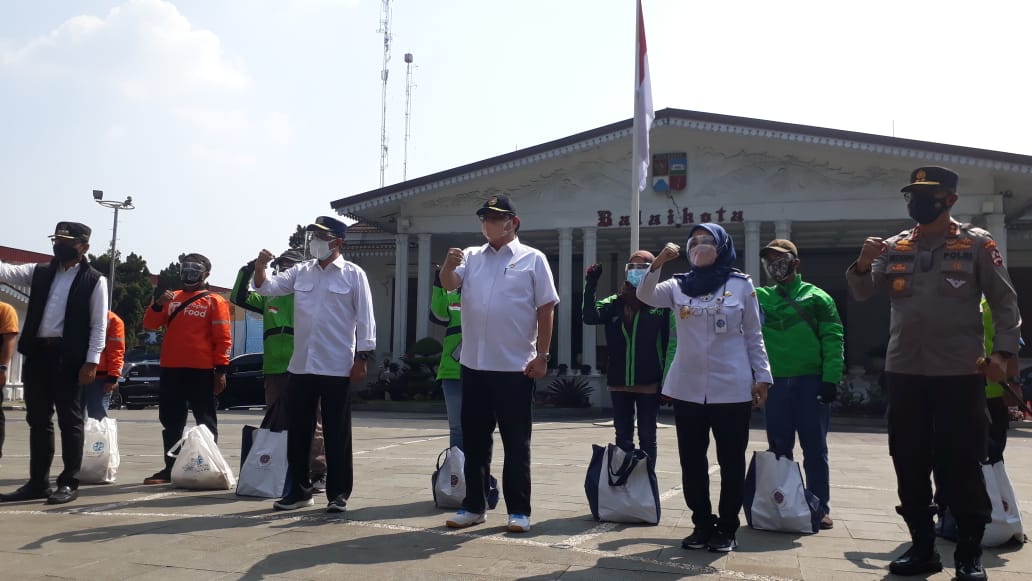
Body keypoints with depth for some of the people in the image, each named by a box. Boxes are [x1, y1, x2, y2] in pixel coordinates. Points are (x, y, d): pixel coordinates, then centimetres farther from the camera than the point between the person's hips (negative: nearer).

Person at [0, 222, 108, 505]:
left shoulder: (94, 280, 0)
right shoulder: (40, 272, 15)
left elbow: (99, 325, -5)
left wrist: (91, 362, -12)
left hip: (69, 356, -5)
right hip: (37, 353, 6)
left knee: (69, 420, 0)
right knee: (38, 420, 10)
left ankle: (69, 483, 5)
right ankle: (38, 482, 18)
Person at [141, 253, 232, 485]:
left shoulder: (214, 301, 0)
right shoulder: (171, 299, 15)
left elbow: (223, 339, -5)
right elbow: (150, 325, 11)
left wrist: (221, 370, -11)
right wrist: (158, 305, -8)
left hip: (201, 371, -5)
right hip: (170, 370, 6)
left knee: (205, 422, 2)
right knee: (171, 422, 11)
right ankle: (170, 468, 19)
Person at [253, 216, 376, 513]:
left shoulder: (354, 274, -3)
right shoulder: (300, 272, 11)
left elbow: (365, 319, -4)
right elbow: (267, 288, 4)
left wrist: (362, 358, -9)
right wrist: (260, 267, -17)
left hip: (337, 367, -5)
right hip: (301, 365, 5)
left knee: (337, 433, 2)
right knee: (298, 431, 11)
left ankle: (338, 494, 11)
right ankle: (299, 490, 23)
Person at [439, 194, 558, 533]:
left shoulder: (533, 259, 0)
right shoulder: (471, 257, 10)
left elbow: (546, 309, -2)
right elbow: (448, 285, -5)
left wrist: (542, 356, -7)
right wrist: (449, 265, -27)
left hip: (516, 366, -4)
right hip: (474, 364, 4)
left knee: (516, 442, 4)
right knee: (474, 439, 12)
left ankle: (519, 510, 13)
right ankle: (473, 506, 23)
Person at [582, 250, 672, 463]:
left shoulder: (661, 304, -5)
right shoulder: (615, 303, 6)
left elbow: (671, 342, -8)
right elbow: (590, 316, -9)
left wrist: (667, 380, -13)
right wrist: (591, 285, -16)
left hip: (649, 383, -4)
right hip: (619, 382, 4)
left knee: (647, 437, 6)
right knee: (623, 437, 12)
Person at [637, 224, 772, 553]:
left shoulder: (741, 285, 2)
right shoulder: (679, 286, 7)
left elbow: (754, 336, 5)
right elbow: (645, 296, -9)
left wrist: (762, 377, 2)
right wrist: (658, 263, -21)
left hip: (731, 389, -2)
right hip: (687, 388, 3)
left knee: (731, 462, 4)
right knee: (692, 461, 9)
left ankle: (726, 529, 17)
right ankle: (702, 525, 23)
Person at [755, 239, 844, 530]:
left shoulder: (816, 297, 2)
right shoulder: (759, 297, 11)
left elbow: (833, 339, -4)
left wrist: (830, 379, -12)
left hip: (810, 382, -3)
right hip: (773, 383, 3)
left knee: (815, 448, 3)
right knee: (778, 448, 9)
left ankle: (820, 507, 11)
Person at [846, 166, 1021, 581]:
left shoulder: (976, 243, 0)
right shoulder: (895, 247, 9)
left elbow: (1004, 300, 1)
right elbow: (861, 294, 4)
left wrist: (1004, 350, -11)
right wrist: (863, 265, -17)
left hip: (960, 373, -4)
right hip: (904, 372, 4)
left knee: (961, 466, 2)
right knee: (910, 465, 8)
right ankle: (922, 548, 20)